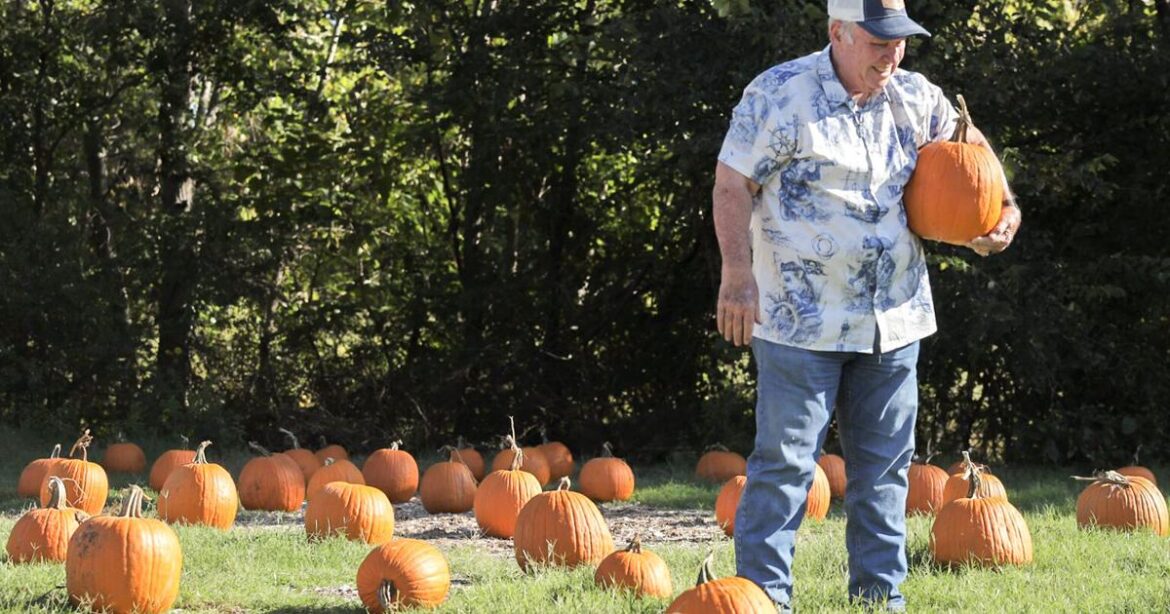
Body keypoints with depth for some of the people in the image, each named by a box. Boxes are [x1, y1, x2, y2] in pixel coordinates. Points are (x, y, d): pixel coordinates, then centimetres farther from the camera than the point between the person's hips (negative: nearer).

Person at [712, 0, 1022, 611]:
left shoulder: (915, 97, 8)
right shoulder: (780, 95, -10)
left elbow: (968, 145, 25)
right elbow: (732, 183, -10)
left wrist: (1004, 205, 7)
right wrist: (737, 275, -17)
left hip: (894, 323, 6)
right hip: (801, 323, -6)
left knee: (884, 466, 11)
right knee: (784, 463, -6)